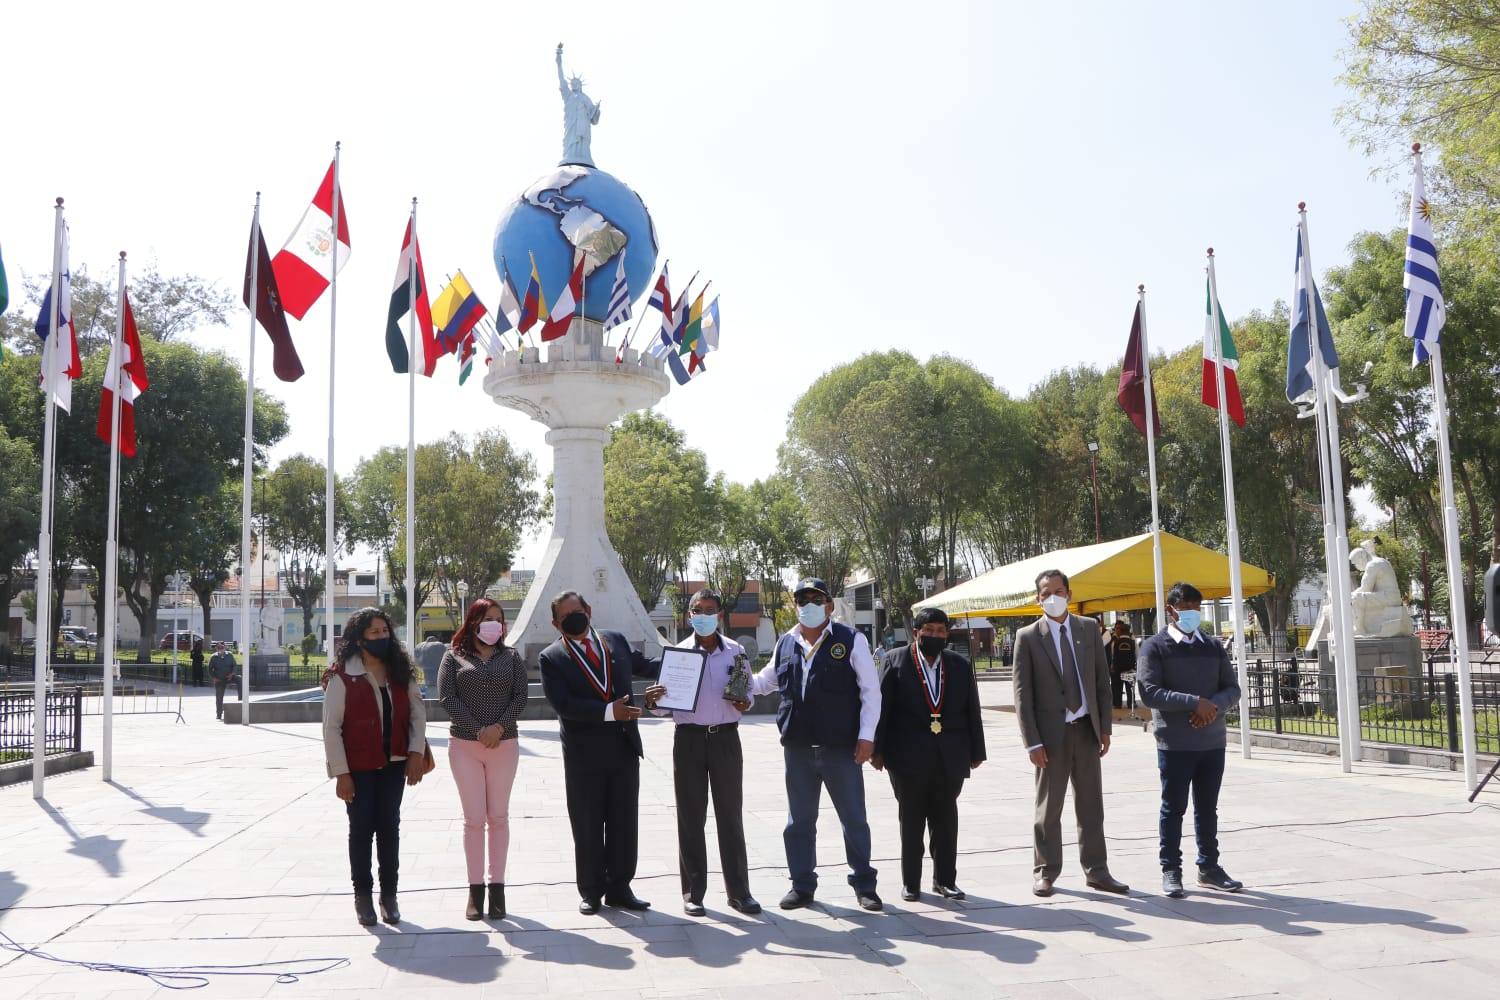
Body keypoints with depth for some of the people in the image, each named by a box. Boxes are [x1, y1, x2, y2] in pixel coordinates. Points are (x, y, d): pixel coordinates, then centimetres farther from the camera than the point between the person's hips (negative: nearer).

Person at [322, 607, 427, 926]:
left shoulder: (400, 672, 5)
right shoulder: (342, 676, -9)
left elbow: (417, 711, 7)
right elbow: (331, 727, -9)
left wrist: (416, 752, -5)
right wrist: (341, 773, -12)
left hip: (393, 764, 3)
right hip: (358, 766, -3)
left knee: (389, 827, 8)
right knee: (362, 828, 4)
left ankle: (389, 894, 18)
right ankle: (362, 895, 17)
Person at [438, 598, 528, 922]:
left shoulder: (511, 657, 8)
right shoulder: (454, 657, 3)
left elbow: (520, 696, 1)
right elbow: (447, 698, -6)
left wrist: (499, 727, -14)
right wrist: (478, 730, -14)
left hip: (504, 745, 1)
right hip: (464, 745, -1)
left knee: (498, 817, 5)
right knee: (474, 819, 1)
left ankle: (497, 886, 11)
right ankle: (475, 888, 7)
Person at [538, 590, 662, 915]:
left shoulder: (615, 641, 9)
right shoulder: (551, 658, -4)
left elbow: (643, 665, 25)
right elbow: (563, 704, -15)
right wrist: (609, 711, -23)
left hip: (625, 747, 4)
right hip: (584, 753, -3)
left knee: (624, 821, 9)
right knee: (587, 826, 7)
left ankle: (619, 888, 21)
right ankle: (590, 891, 21)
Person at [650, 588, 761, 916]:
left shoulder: (736, 651, 5)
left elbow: (747, 692, 12)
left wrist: (743, 704, -11)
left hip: (726, 738, 1)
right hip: (688, 738, 0)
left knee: (730, 816, 5)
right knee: (691, 817, 5)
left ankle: (738, 891, 14)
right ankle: (693, 892, 14)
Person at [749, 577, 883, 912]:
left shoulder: (851, 640, -3)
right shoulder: (786, 643, 9)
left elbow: (871, 690, -4)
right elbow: (765, 681, 23)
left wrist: (866, 735, -9)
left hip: (841, 747, -4)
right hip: (797, 747, 4)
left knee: (854, 819, 7)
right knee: (799, 821, 12)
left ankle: (864, 884, 20)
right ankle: (802, 885, 24)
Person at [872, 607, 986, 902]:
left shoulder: (960, 666, 9)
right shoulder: (894, 661, -1)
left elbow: (972, 712, 12)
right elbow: (881, 708, -4)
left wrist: (976, 752, 10)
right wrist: (877, 750, -8)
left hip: (951, 760, 3)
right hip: (908, 758, -3)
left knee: (946, 820, 8)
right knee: (911, 820, 5)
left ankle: (945, 879, 21)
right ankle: (910, 882, 15)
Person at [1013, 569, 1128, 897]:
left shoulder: (1089, 628, 5)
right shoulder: (1027, 637, -5)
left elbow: (1102, 681, 7)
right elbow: (1022, 694, -6)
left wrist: (1105, 727, 2)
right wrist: (1033, 742, -10)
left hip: (1086, 729, 3)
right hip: (1052, 733, -3)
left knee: (1091, 805, 10)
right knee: (1048, 808, 7)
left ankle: (1096, 870, 19)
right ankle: (1046, 871, 18)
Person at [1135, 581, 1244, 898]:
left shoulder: (1213, 647, 11)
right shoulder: (1155, 647, -4)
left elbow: (1232, 689, 9)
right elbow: (1149, 693, -14)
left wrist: (1214, 706, -13)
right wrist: (1195, 702, -21)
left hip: (1212, 741, 5)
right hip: (1174, 743, -5)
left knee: (1207, 807, 14)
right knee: (1174, 808, 2)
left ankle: (1209, 867, 25)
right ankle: (1170, 870, 11)